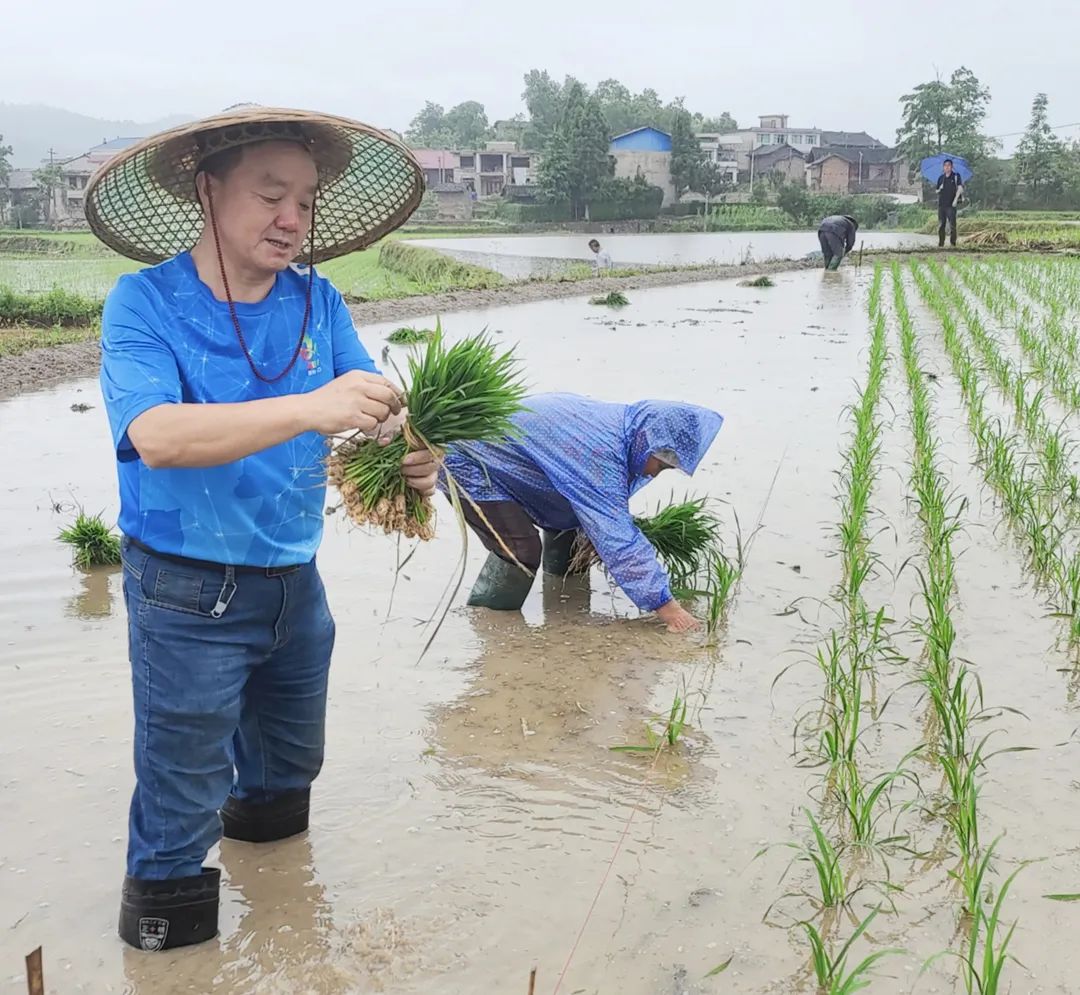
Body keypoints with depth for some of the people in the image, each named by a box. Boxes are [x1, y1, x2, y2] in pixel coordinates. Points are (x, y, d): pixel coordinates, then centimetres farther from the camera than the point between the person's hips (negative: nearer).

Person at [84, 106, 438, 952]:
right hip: (187, 596, -5)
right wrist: (309, 409, -43)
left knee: (290, 765, 27)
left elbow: (374, 407, -10)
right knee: (182, 797, 7)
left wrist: (414, 453, -35)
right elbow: (156, 435, -30)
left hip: (294, 584, 5)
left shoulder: (318, 304, -2)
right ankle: (162, 905, 32)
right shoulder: (144, 304, -15)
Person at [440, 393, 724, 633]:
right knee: (522, 551, -19)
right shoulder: (599, 452, -35)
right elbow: (617, 538, -34)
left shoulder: (619, 421, -5)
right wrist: (662, 603, -30)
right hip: (466, 463, -10)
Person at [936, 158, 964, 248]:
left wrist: (956, 199, -15)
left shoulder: (956, 176, 2)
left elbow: (960, 188, -5)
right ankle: (941, 244, 9)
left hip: (951, 204, -4)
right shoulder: (941, 178, 14)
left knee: (952, 225, -6)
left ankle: (953, 243, -1)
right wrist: (939, 190, -3)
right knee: (941, 225, 5)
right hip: (941, 204, 4)